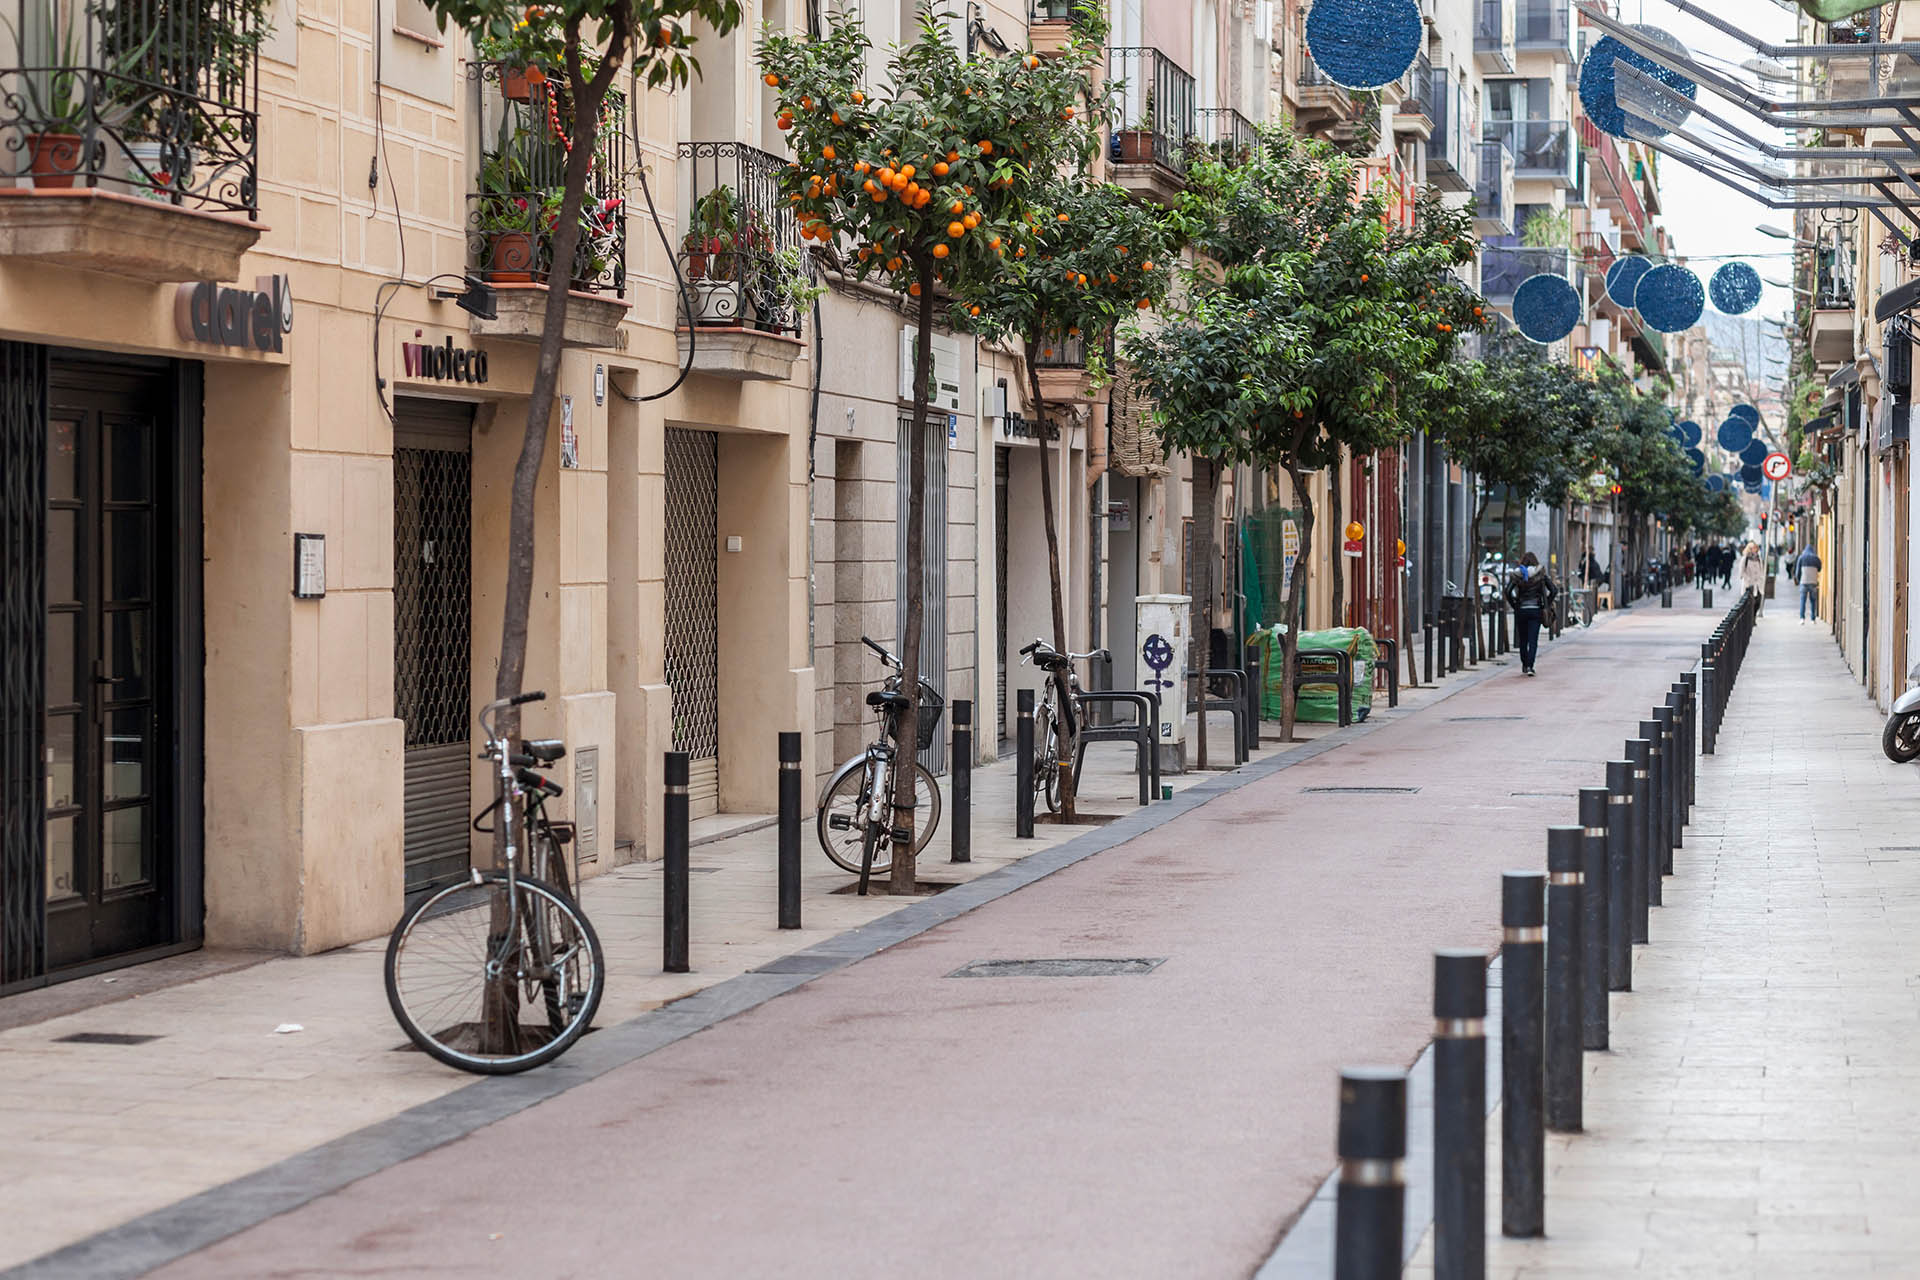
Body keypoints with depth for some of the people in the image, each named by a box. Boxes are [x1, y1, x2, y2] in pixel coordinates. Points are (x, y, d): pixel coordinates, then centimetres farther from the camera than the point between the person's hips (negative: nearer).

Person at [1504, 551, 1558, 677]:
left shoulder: (1517, 575, -1)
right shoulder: (1541, 575, -1)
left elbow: (1508, 591, -11)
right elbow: (1553, 590, -6)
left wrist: (1514, 605, 0)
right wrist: (1545, 604, 2)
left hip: (1521, 610, 1)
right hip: (1536, 611, -1)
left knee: (1523, 639, 16)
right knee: (1533, 640, -2)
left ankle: (1525, 665, 27)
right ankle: (1529, 666, -16)